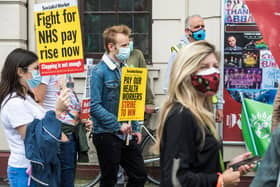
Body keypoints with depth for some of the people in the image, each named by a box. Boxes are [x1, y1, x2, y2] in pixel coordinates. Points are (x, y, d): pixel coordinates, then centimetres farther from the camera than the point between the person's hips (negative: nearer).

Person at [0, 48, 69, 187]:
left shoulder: (25, 98, 11)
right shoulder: (14, 103, -20)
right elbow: (34, 141, -25)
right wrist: (57, 111, -30)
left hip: (40, 168, 9)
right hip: (27, 172, -9)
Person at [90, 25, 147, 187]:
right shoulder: (100, 71, -13)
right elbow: (95, 107, -19)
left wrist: (135, 129, 9)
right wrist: (118, 125, -21)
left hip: (127, 135, 7)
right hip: (107, 134, -6)